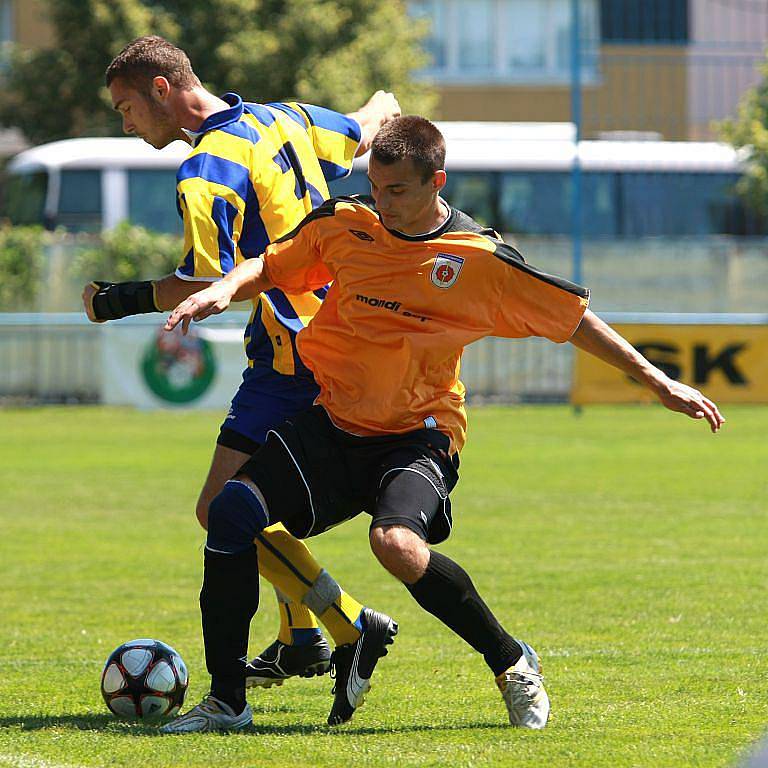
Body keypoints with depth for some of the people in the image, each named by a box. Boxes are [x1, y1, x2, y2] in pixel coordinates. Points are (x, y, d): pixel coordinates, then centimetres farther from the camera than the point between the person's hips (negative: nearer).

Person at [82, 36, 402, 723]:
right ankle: (301, 641, 27)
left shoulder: (208, 171, -18)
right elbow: (359, 134, 27)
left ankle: (354, 627, -15)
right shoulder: (284, 119, 9)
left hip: (291, 354, -10)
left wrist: (118, 300, -12)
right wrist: (382, 107, 48)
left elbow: (205, 287, -23)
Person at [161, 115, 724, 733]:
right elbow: (269, 268, 14)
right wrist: (225, 289, -8)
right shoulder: (344, 225, -1)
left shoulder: (480, 259, -10)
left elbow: (573, 317, -2)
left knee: (397, 545, -33)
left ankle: (514, 665, -9)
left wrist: (657, 380, 0)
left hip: (418, 435, -4)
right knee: (232, 508, -16)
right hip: (335, 422, 4)